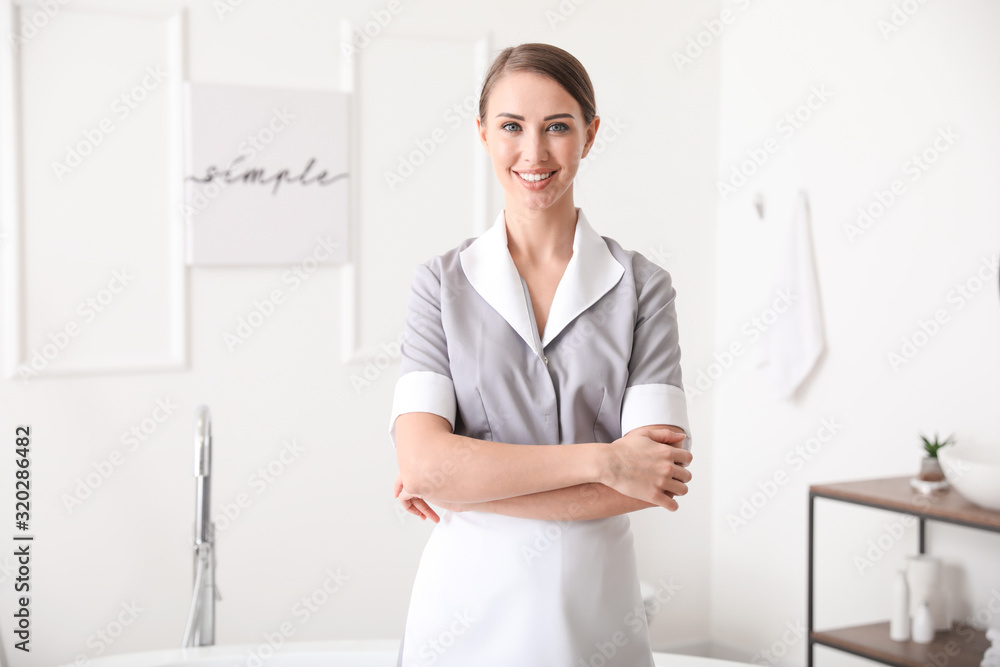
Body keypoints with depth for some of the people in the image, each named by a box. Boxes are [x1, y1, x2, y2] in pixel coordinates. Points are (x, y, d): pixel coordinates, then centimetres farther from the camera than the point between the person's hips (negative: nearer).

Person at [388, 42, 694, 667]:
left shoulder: (643, 286, -3)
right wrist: (601, 459, -18)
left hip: (594, 612, 0)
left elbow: (654, 480, -13)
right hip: (469, 611, 0)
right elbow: (423, 462, -14)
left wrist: (466, 483, -14)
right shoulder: (443, 282, -2)